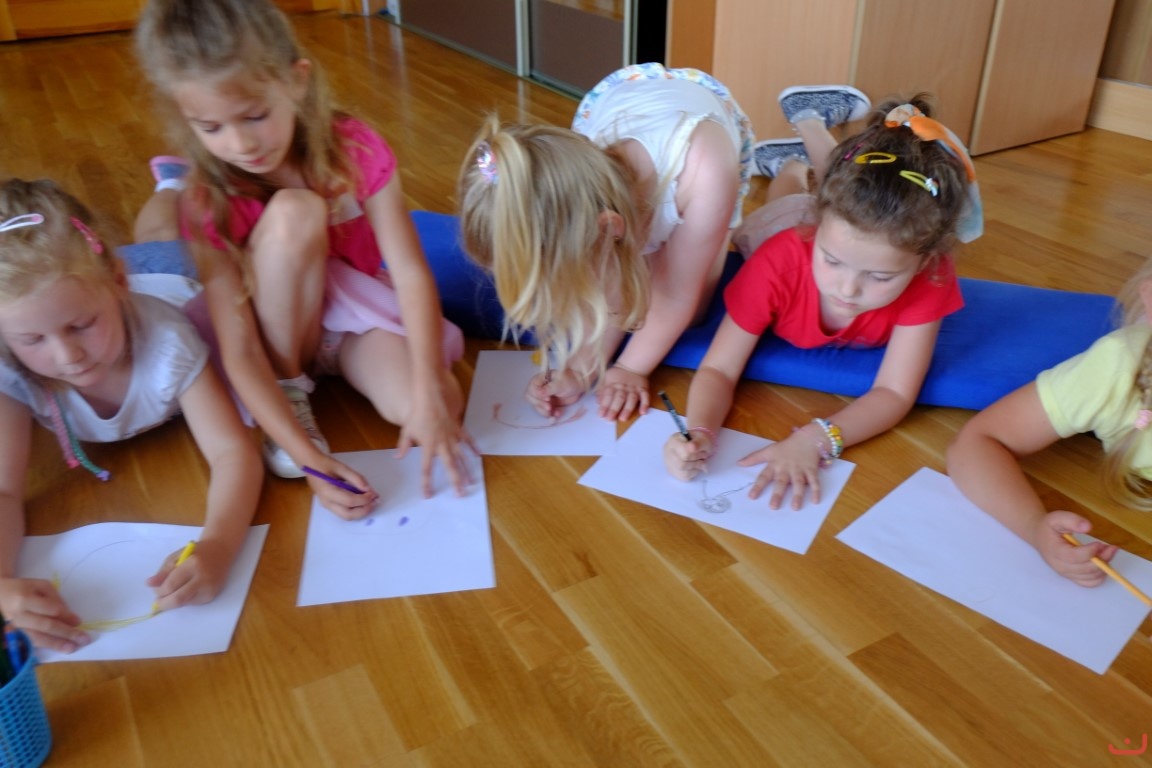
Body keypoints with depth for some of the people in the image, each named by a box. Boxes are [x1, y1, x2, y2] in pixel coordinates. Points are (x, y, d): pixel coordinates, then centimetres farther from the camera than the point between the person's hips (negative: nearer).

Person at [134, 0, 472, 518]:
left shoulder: (356, 151, -20)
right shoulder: (207, 204, -22)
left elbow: (412, 274, -25)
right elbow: (238, 352, -26)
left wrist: (430, 395, -37)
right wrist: (309, 456, -38)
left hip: (360, 313, 1)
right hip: (283, 332, -1)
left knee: (428, 406, -31)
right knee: (293, 213, -32)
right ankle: (290, 393, -14)